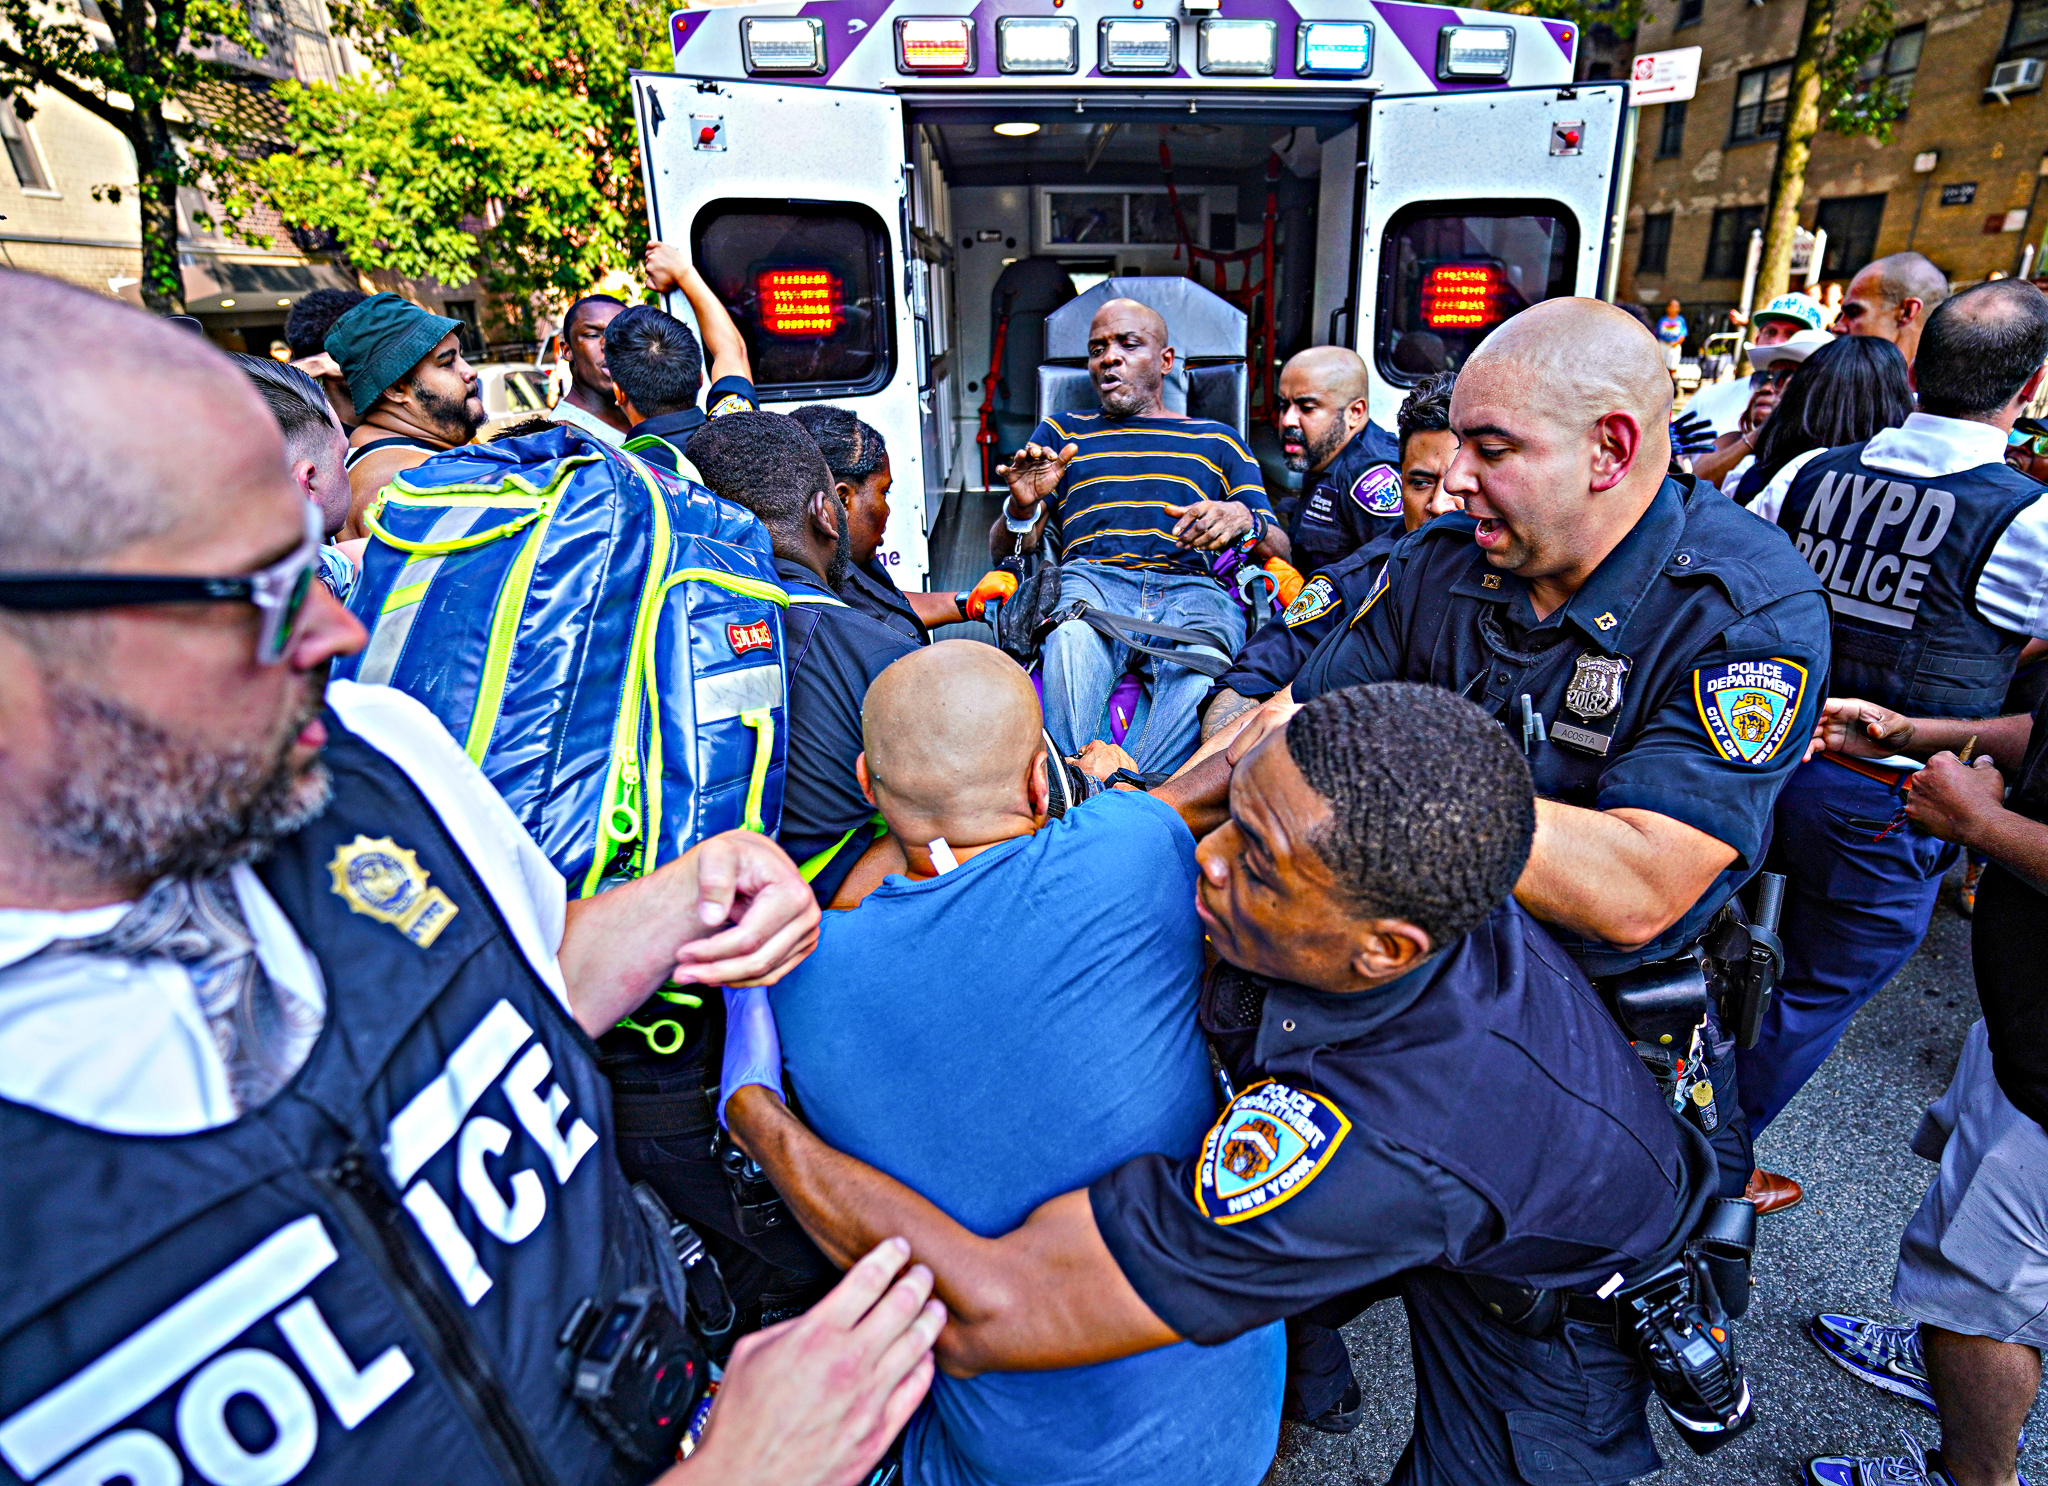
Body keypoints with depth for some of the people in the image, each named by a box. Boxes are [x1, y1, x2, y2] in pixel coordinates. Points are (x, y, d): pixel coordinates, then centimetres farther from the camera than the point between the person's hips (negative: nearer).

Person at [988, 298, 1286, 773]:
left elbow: (1279, 550, 18)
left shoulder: (1217, 440, 30)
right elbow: (1004, 552, 22)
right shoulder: (1060, 431, 31)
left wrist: (1244, 522, -7)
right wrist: (1023, 508, -4)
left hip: (1193, 585, 0)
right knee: (1074, 642, -39)